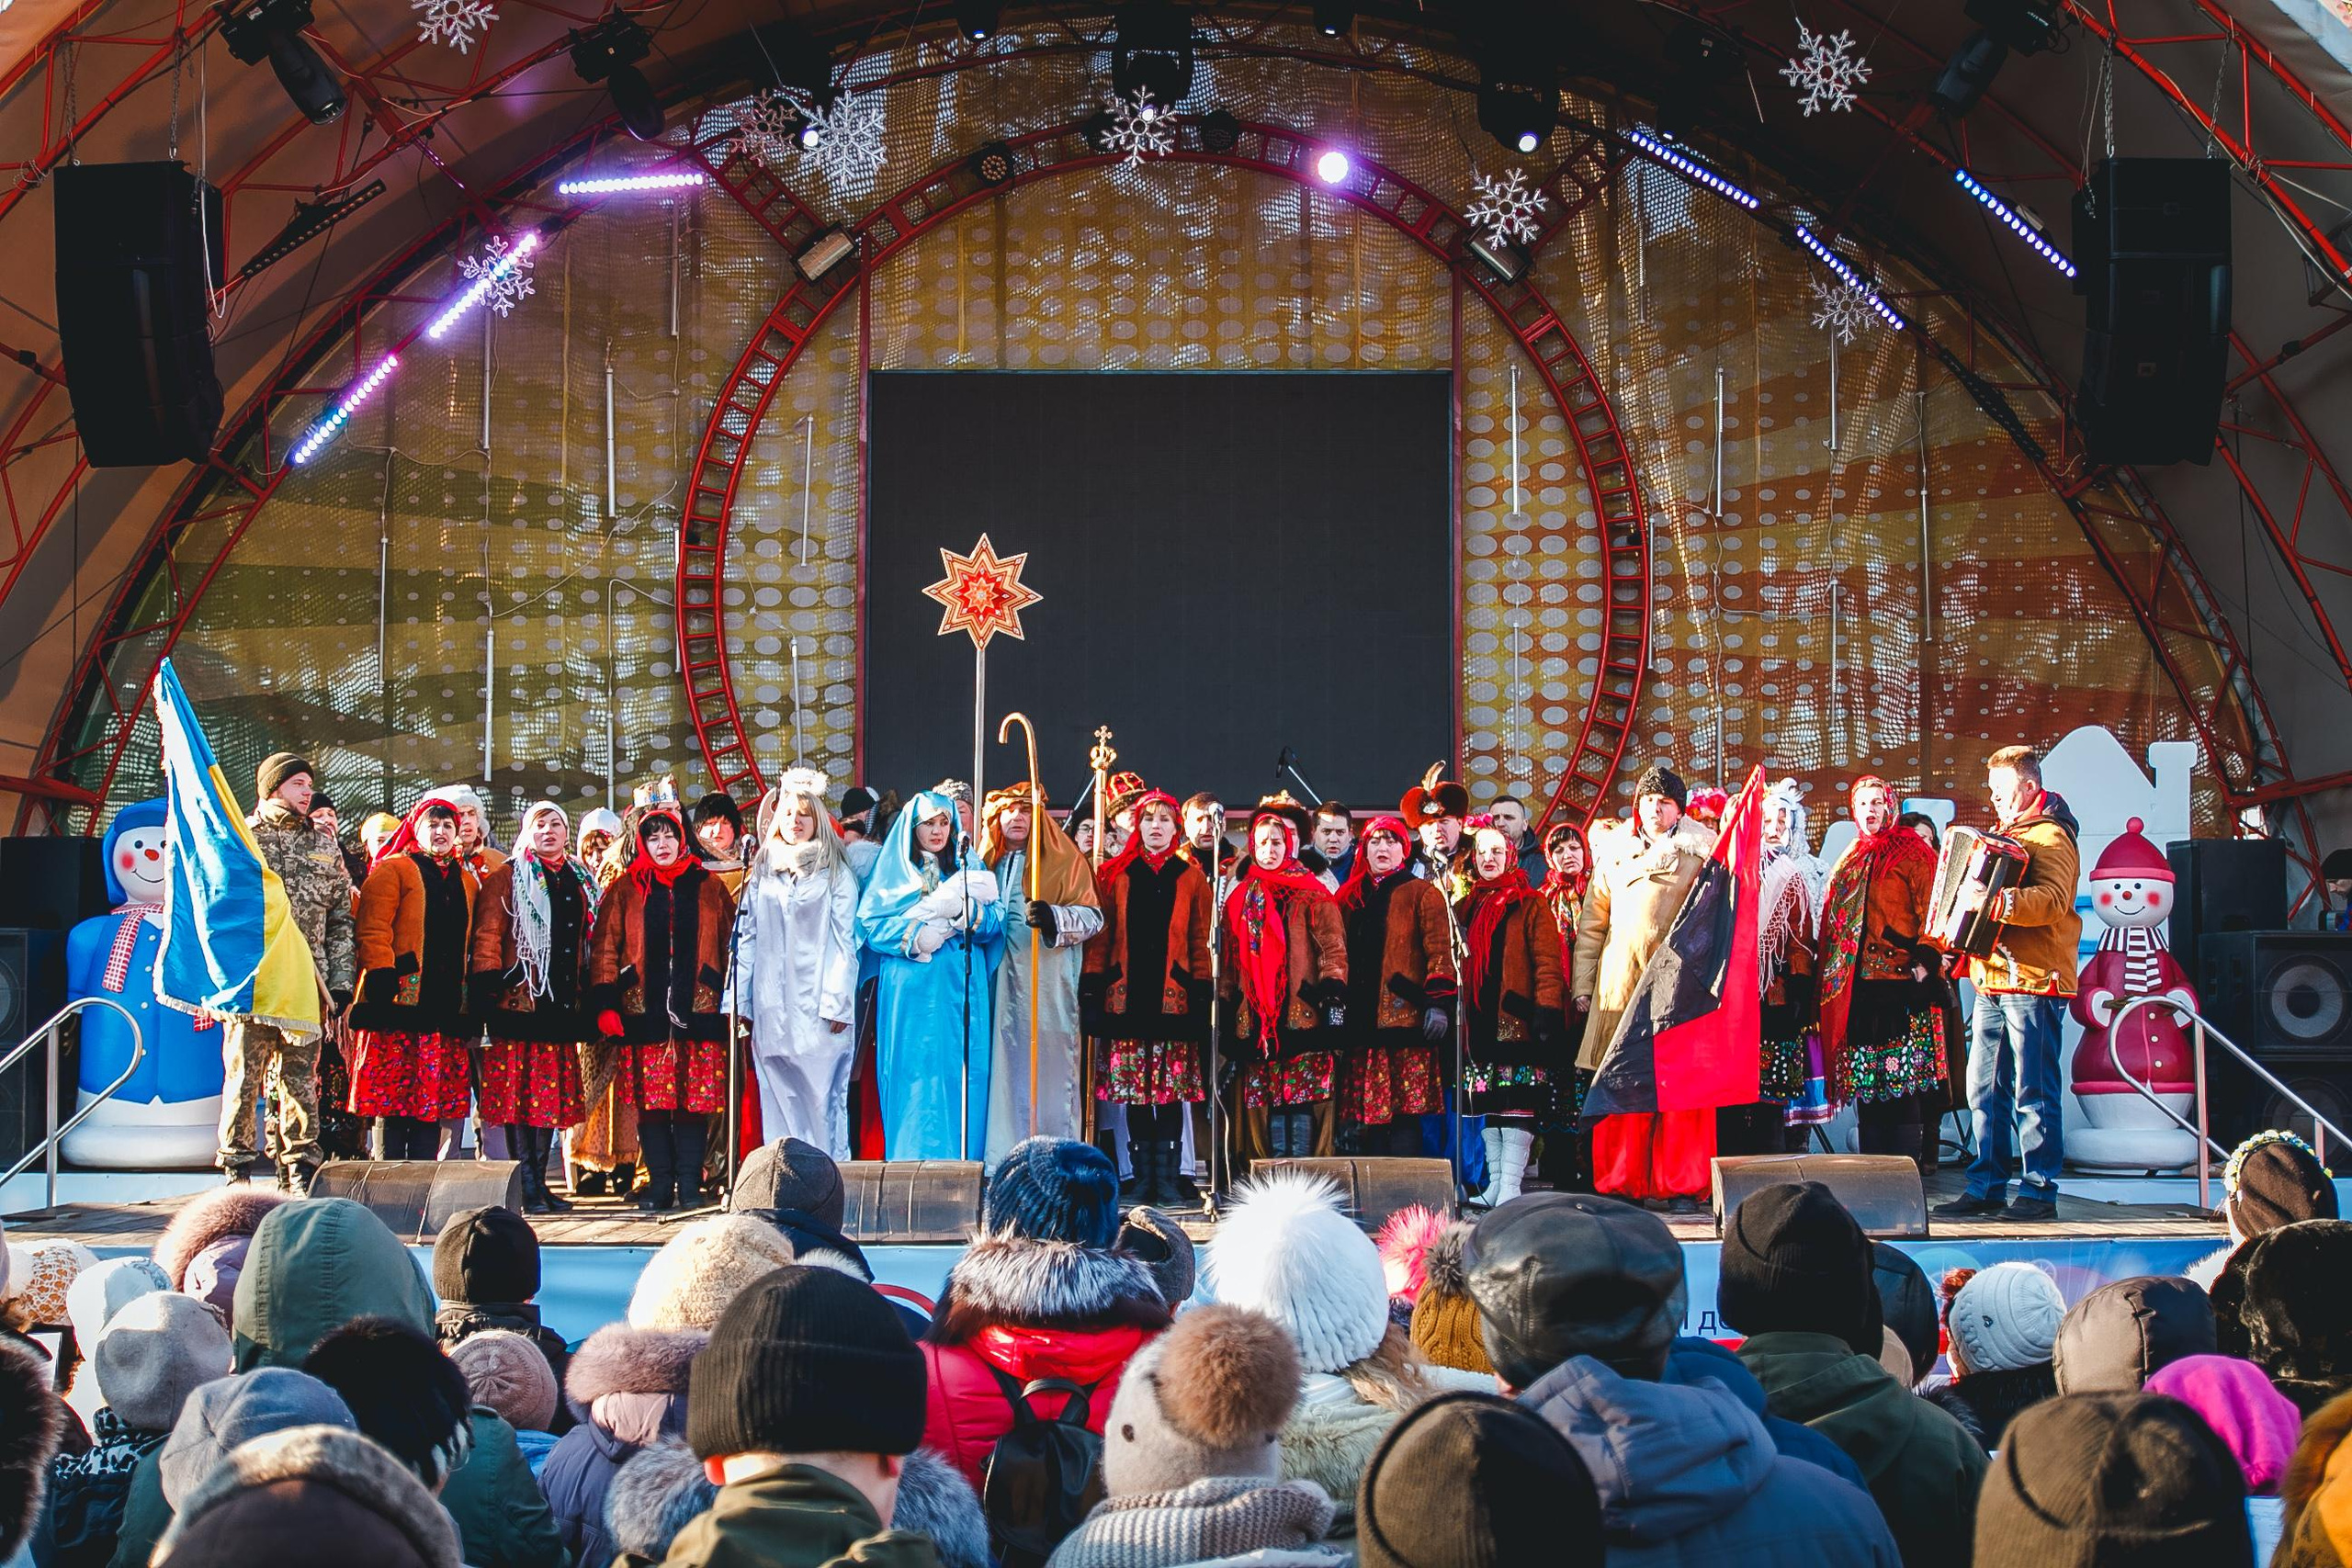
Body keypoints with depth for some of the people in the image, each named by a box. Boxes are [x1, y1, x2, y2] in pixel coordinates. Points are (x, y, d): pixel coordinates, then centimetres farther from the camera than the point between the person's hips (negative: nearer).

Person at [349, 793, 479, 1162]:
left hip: (447, 1004, 5)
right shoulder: (392, 870, 4)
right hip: (400, 1000, -5)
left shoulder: (468, 881, 21)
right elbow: (373, 931, -6)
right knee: (393, 1095, -5)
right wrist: (382, 978, -16)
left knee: (435, 1099, 3)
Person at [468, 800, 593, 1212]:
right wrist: (489, 987, -13)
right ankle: (528, 1187, -6)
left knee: (552, 1095, 7)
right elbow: (487, 937, -4)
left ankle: (540, 1180, 13)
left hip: (563, 1004, 5)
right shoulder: (507, 879, 2)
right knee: (519, 1092, -6)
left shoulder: (581, 883, 18)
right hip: (519, 1000, -5)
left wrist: (588, 995, 14)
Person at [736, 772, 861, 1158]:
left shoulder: (835, 872, 4)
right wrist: (740, 1001, 6)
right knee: (778, 1098, 1)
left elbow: (844, 940, -1)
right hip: (771, 1007, 3)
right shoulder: (763, 871, 14)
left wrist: (837, 1003, -9)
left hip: (818, 1006, -3)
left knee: (821, 1096, -6)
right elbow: (747, 938, 14)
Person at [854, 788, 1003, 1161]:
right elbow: (871, 926, -2)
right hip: (911, 994, -2)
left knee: (962, 1076, -2)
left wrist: (968, 912, -14)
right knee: (914, 1078, -5)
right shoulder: (894, 870, 9)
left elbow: (996, 924, 4)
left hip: (962, 992, 2)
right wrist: (916, 935, -14)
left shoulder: (970, 867, 15)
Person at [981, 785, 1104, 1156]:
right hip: (1000, 983, 4)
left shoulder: (1064, 860, 5)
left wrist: (1054, 917, -22)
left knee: (1048, 1068, -9)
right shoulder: (987, 862, 20)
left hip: (1047, 983, -4)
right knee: (1004, 1069, 1)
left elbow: (1092, 916, -5)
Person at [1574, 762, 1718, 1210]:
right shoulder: (1615, 858, 18)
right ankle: (1623, 1184, 4)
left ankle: (1680, 1185, 1)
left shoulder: (1702, 854, 11)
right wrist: (1582, 985, 11)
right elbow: (1592, 924, 18)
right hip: (1621, 985, 2)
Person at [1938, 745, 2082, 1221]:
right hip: (1993, 981, 9)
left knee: (2033, 1092, -6)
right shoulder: (2006, 837, 23)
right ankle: (1987, 1186, 13)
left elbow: (2053, 900, -24)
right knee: (1985, 1089, 8)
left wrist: (2005, 903, -38)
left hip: (2033, 984, -9)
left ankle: (2040, 1192, -2)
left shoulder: (2050, 837, -6)